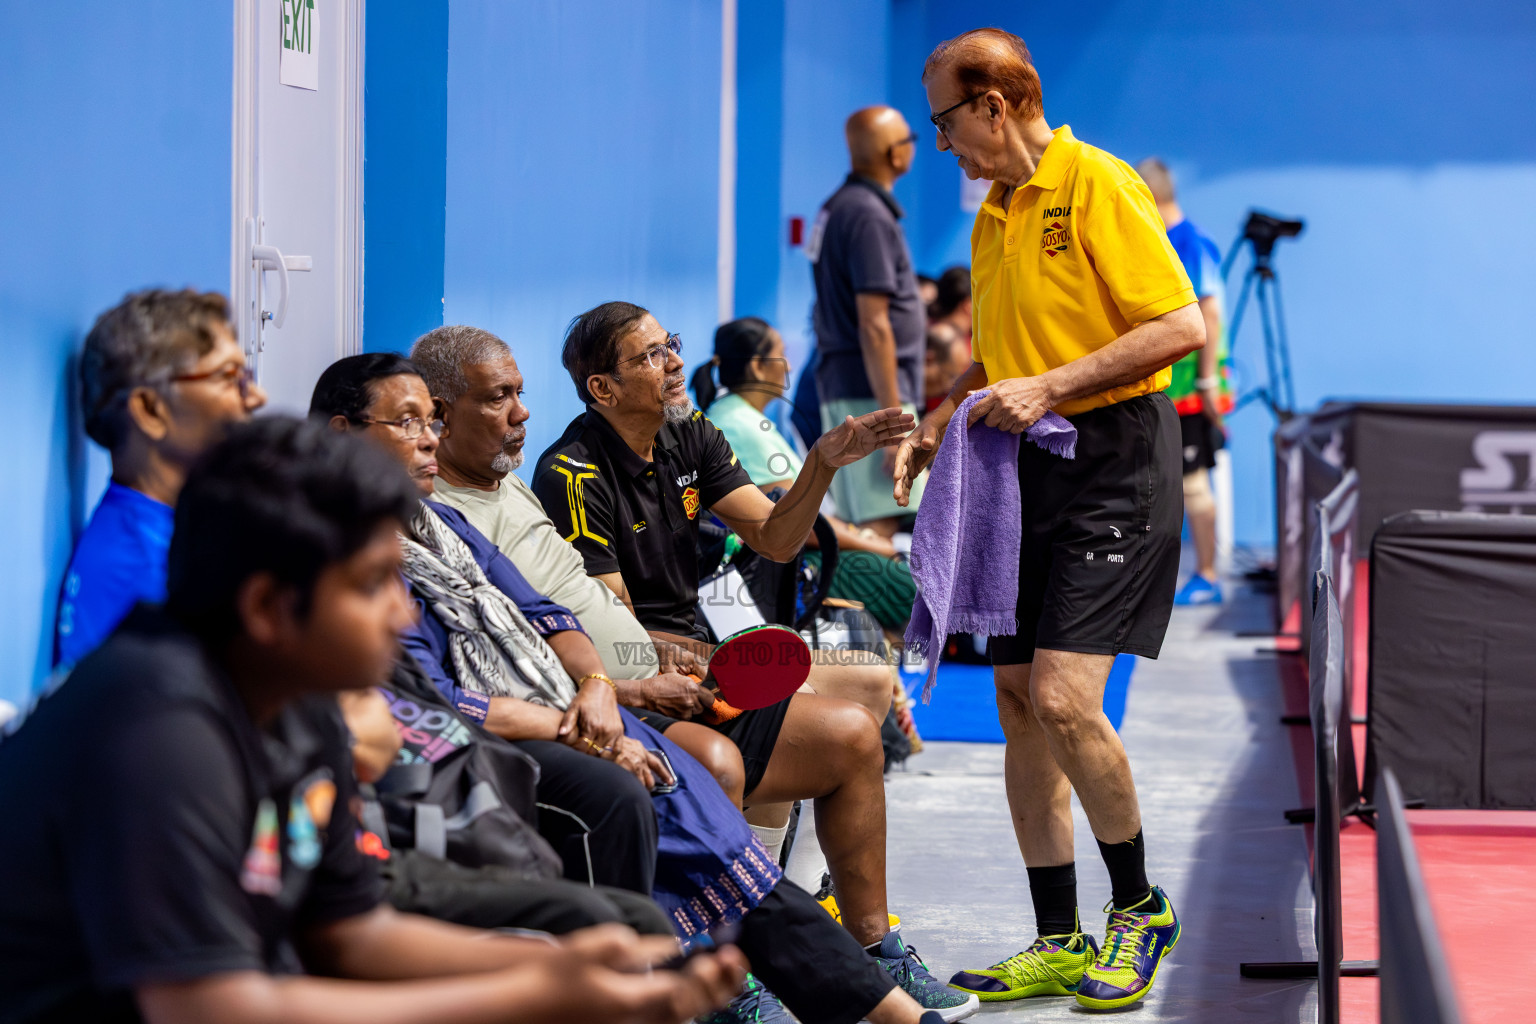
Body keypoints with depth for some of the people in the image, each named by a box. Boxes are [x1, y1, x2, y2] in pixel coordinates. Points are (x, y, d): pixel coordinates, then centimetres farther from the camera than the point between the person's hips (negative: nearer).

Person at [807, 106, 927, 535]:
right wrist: (893, 417, -20)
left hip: (839, 386, 10)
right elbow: (873, 326, -19)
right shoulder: (870, 216, -15)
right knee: (879, 526, -14)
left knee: (851, 527, 10)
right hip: (871, 391, -10)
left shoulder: (837, 206, 15)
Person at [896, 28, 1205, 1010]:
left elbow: (1182, 328, -17)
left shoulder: (1099, 186, -11)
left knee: (1064, 699, -16)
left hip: (1114, 468, -9)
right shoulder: (992, 217, 16)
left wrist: (1049, 389, -20)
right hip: (1023, 471, 9)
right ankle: (1060, 943, 14)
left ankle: (1141, 908, 5)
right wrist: (940, 424, 11)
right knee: (1018, 700, 5)